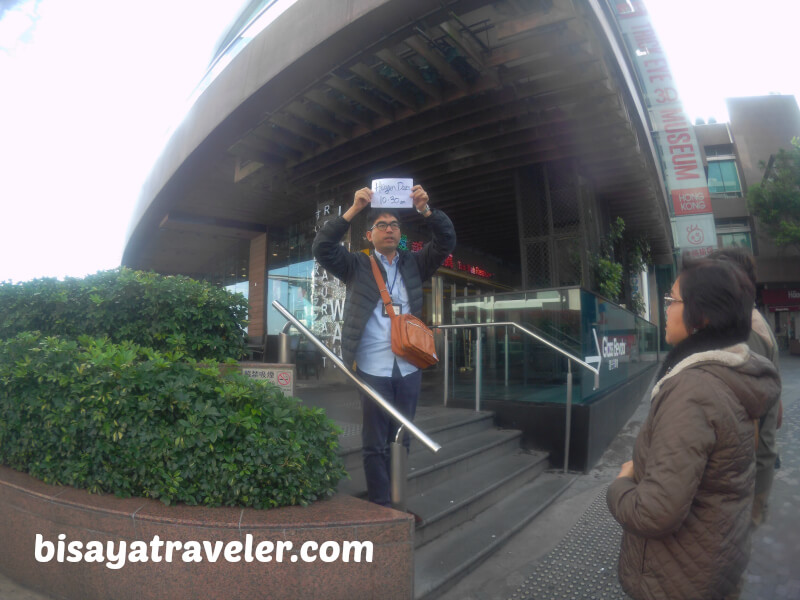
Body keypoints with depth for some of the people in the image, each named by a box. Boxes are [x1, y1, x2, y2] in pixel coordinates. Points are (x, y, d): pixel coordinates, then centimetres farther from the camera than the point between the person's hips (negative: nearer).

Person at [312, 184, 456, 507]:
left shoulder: (414, 263, 12)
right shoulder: (356, 266, 5)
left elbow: (446, 241, 3)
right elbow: (322, 248, -7)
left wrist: (425, 209, -12)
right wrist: (353, 209, -14)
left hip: (409, 367, 3)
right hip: (373, 368, -3)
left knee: (402, 440, 14)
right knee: (375, 444, 5)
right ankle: (380, 506, 18)